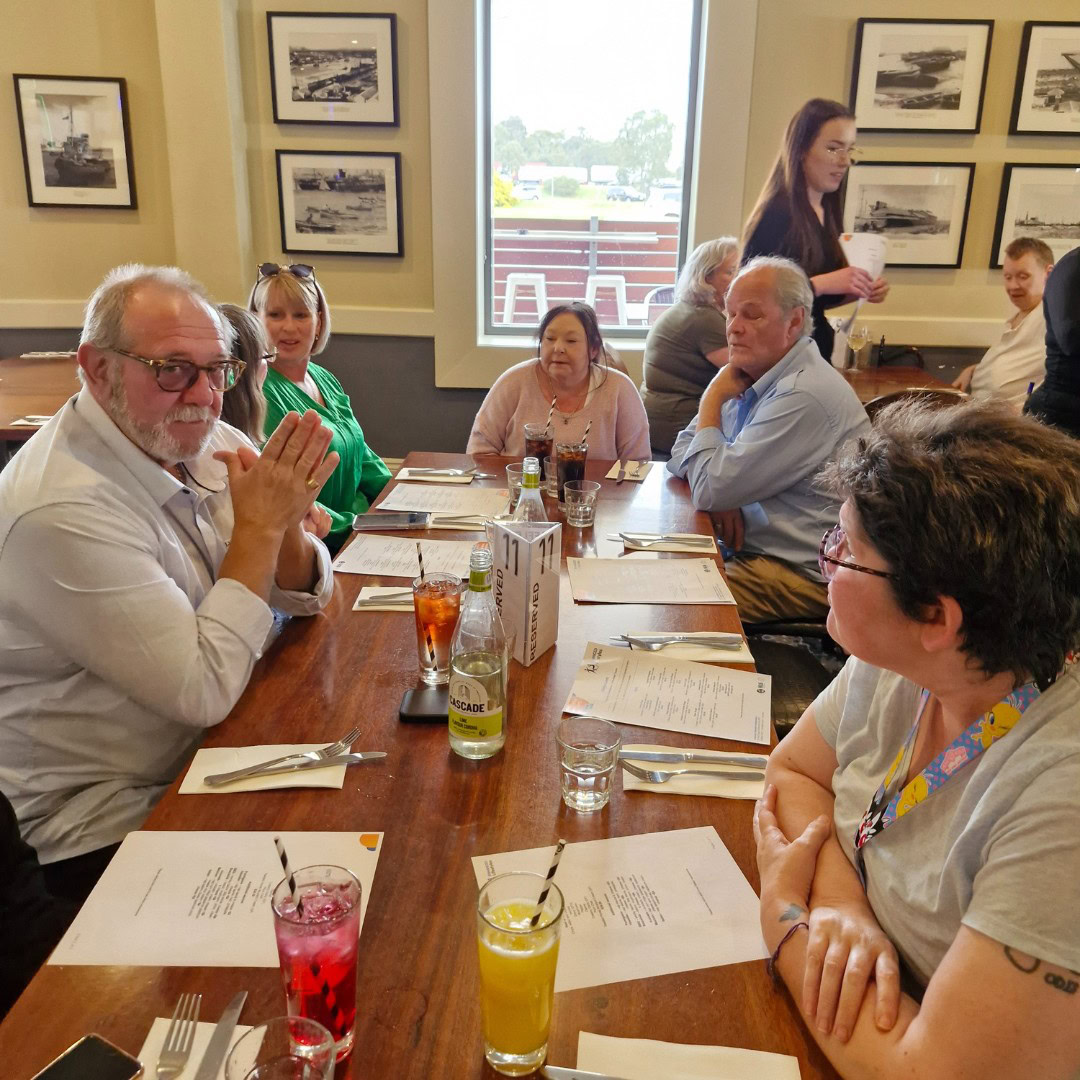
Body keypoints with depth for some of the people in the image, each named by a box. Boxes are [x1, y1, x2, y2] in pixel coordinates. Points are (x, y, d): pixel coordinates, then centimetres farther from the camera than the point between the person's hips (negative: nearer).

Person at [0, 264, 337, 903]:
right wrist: (260, 527, -22)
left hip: (209, 750, 7)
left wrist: (284, 526, -18)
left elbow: (307, 599, 4)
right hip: (109, 828, -7)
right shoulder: (63, 509, -25)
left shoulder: (205, 443, -1)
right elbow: (203, 691, -26)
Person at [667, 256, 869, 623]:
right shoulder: (757, 377, 9)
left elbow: (710, 491, -21)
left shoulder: (805, 395, -23)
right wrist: (725, 491, -8)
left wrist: (712, 400, -8)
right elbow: (683, 452, 14)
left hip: (805, 575, -9)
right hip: (751, 548, 9)